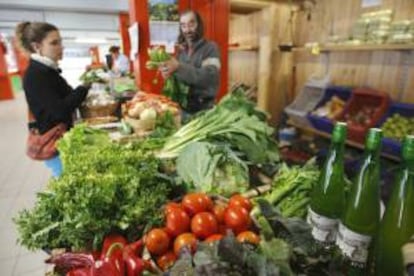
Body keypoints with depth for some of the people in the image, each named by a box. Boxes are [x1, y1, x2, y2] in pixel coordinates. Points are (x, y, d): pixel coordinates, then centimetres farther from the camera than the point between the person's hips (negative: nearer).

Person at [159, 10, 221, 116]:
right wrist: (168, 73, -8)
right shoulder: (181, 50, 9)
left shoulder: (210, 48, -9)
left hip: (203, 109, -5)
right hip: (182, 107, 5)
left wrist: (178, 67, -31)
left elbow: (209, 77, -24)